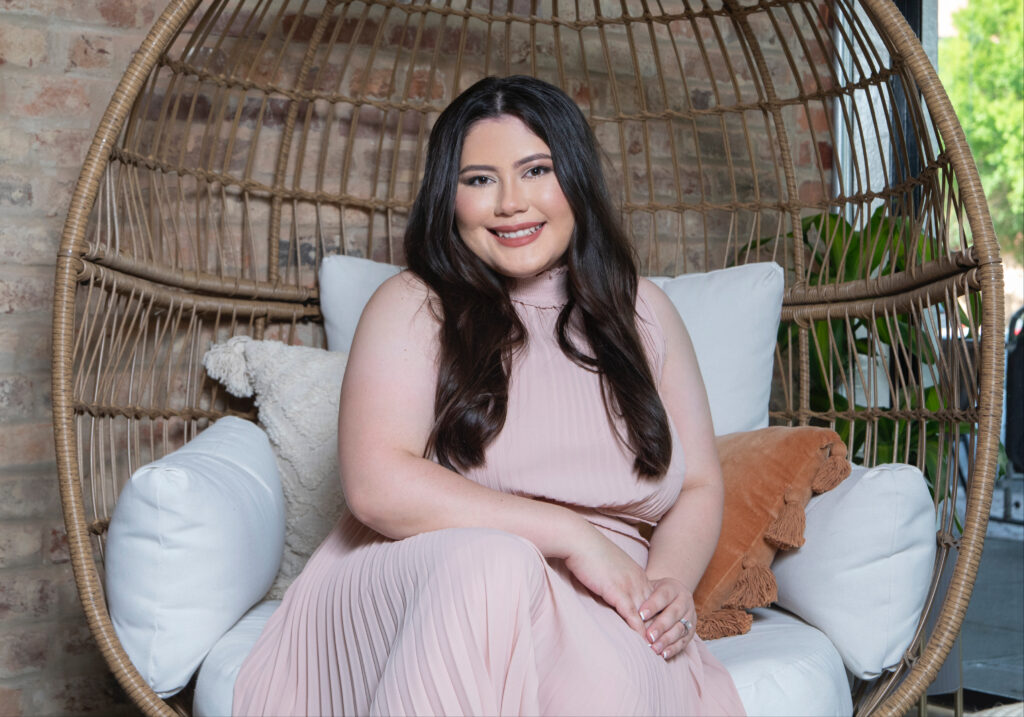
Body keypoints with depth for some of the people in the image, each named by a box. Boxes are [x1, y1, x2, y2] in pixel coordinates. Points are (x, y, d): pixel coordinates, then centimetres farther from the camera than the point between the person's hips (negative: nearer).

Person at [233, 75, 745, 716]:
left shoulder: (643, 312, 14)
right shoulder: (414, 307, 2)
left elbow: (700, 487, 14)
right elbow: (378, 483, -12)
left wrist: (671, 581, -8)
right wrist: (571, 534, -15)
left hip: (593, 612, 0)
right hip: (417, 588, 1)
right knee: (492, 562, -35)